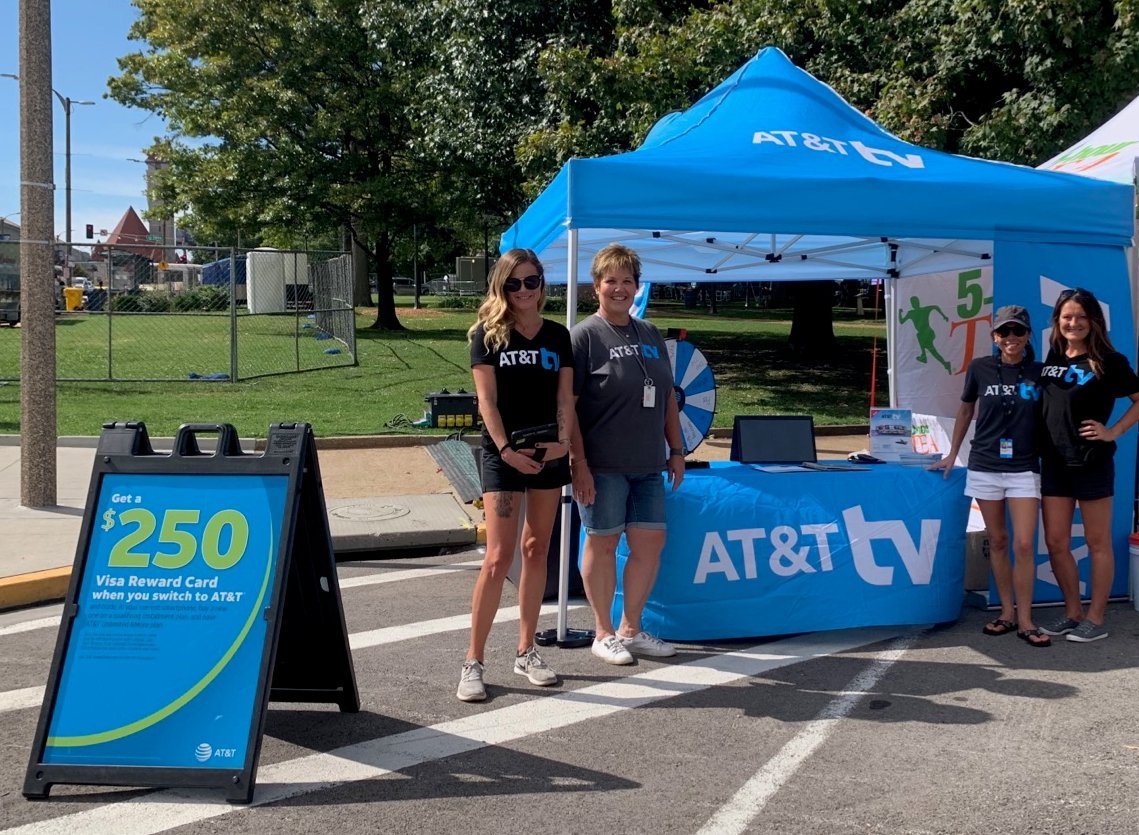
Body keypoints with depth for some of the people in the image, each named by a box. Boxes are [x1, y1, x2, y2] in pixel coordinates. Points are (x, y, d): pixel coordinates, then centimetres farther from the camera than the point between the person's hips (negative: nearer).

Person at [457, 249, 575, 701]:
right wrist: (506, 449, -19)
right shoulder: (487, 334, -1)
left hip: (549, 454, 4)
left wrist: (562, 441, -14)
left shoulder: (557, 335, 9)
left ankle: (526, 651, 20)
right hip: (503, 455, -4)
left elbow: (565, 396, 3)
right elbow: (486, 398, -8)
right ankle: (473, 661, -2)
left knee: (536, 550, 10)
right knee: (499, 556, -9)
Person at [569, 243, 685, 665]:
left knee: (650, 542, 8)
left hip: (648, 464, 6)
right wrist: (578, 463, -16)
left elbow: (667, 396, 20)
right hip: (602, 465, -6)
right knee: (603, 543, 4)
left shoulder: (650, 336, 13)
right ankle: (603, 633, 17)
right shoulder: (585, 336, -7)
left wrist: (676, 449, 15)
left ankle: (630, 628, 23)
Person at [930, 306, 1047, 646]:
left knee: (1024, 544, -6)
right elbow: (966, 411, 12)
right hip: (985, 466, 1)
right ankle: (1007, 613, 19)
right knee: (997, 542, 8)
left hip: (1024, 468, -1)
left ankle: (1025, 620, 3)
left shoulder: (1039, 373, -1)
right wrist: (952, 454, 14)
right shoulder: (980, 369, -1)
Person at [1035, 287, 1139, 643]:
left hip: (1092, 463, -5)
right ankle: (1072, 612, 22)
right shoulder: (1051, 359, 8)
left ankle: (1095, 618, 13)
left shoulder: (1108, 361, -7)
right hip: (1054, 463, 6)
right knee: (1055, 542, 8)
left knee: (1097, 543, 5)